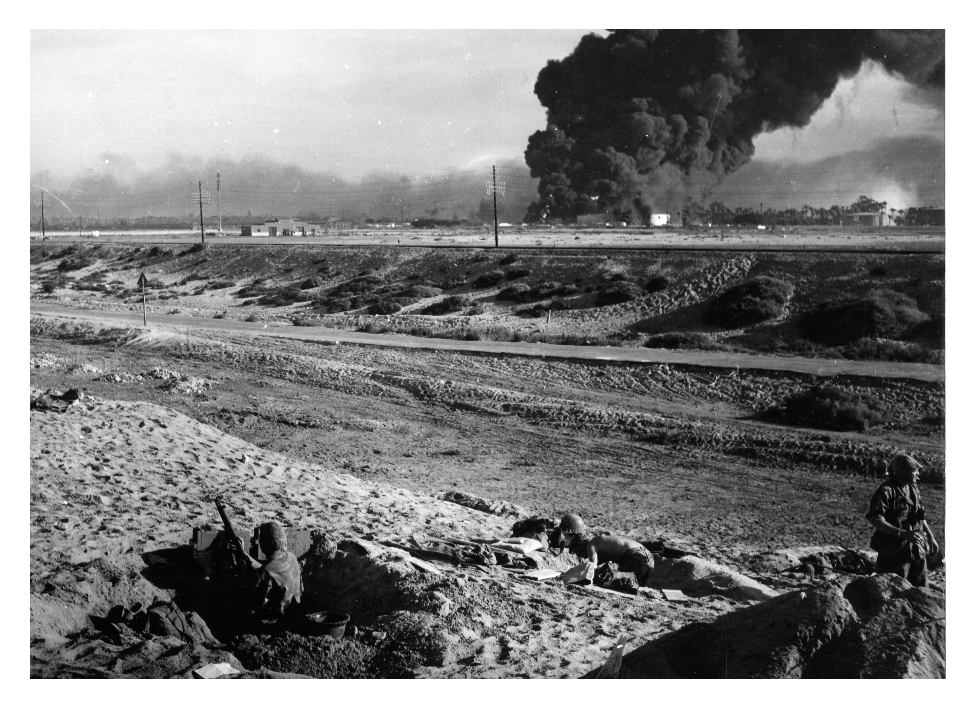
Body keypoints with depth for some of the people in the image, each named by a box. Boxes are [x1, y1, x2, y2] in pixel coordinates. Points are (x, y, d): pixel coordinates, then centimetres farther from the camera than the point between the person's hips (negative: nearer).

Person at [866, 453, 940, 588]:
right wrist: (903, 533, -29)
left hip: (917, 550, 8)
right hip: (894, 551, -8)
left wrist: (930, 537, 21)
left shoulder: (913, 489, 10)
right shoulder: (886, 491, -16)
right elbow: (875, 519, -24)